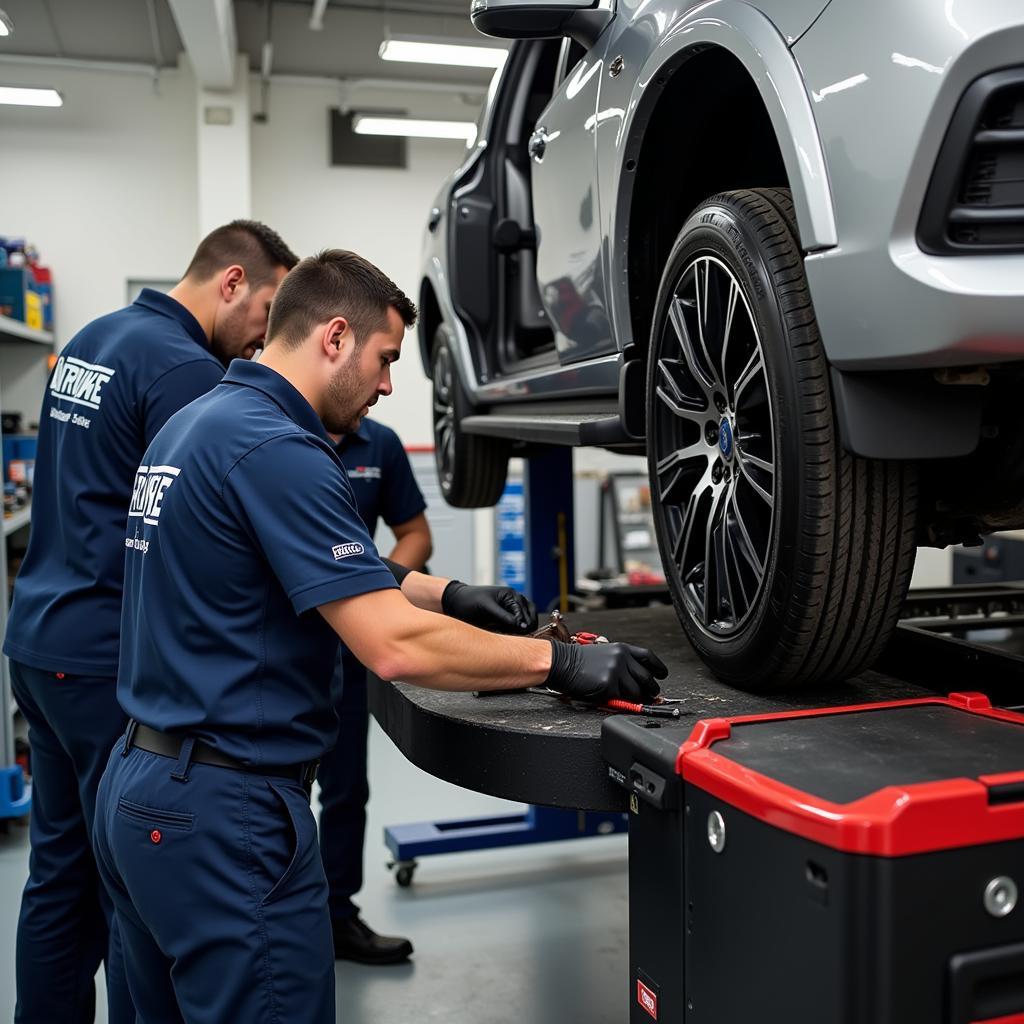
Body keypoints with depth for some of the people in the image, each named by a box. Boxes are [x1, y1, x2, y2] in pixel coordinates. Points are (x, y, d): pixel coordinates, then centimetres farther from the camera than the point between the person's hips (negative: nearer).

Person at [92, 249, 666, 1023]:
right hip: (225, 811, -10)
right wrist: (560, 662, -16)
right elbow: (395, 646, -26)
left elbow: (331, 578, 18)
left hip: (139, 786, 10)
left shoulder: (196, 423, 10)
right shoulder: (275, 449, -21)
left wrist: (447, 594, 9)